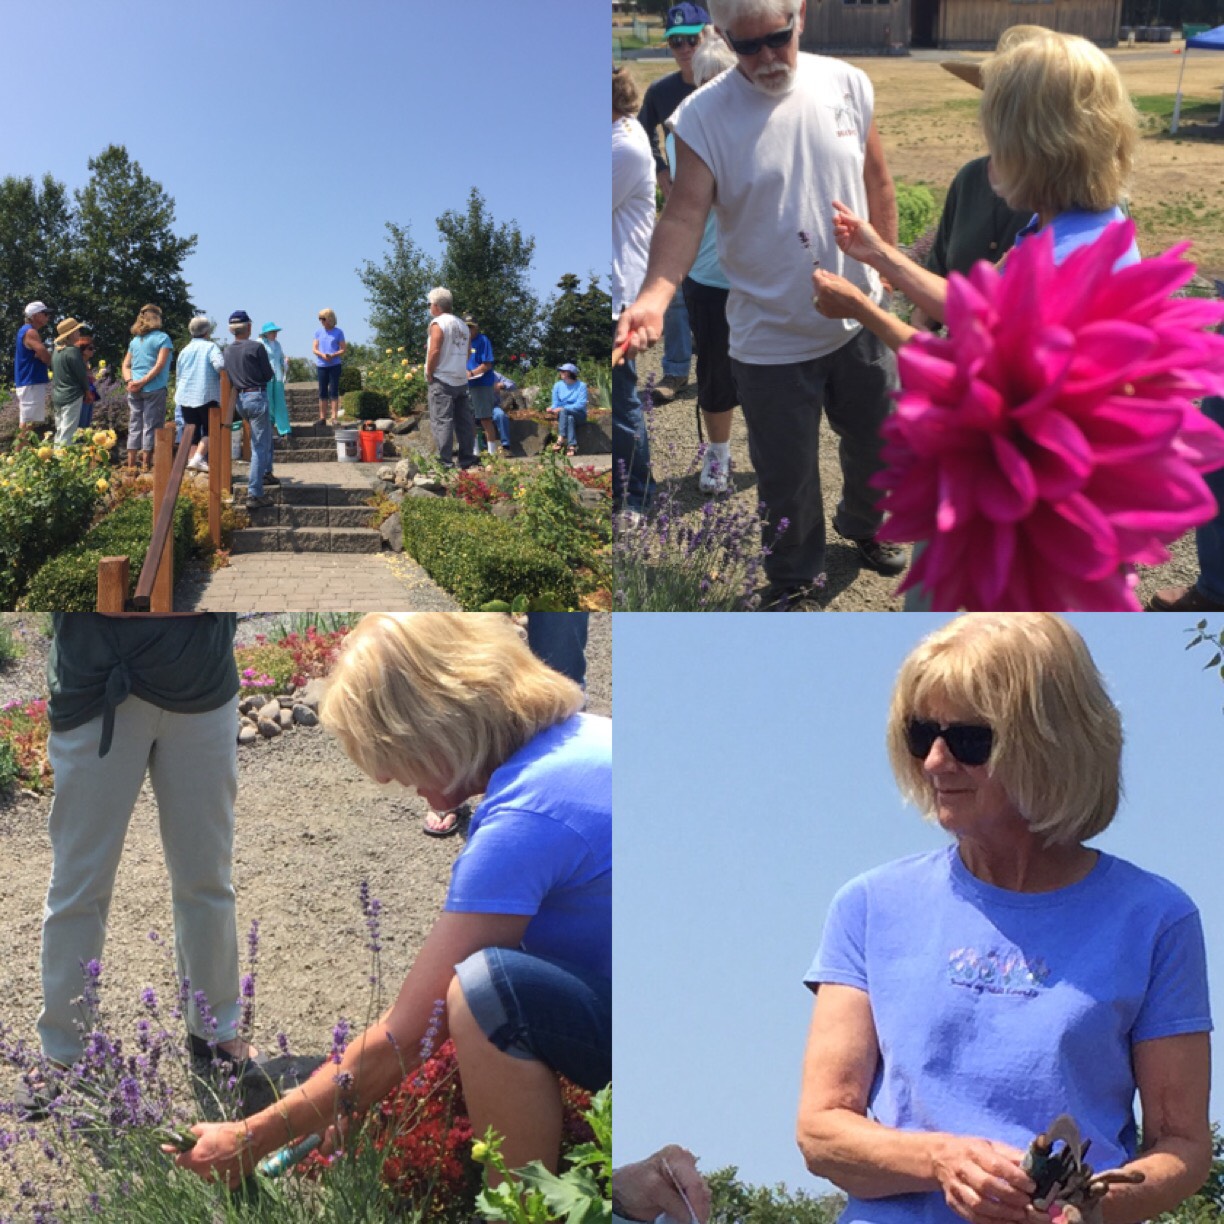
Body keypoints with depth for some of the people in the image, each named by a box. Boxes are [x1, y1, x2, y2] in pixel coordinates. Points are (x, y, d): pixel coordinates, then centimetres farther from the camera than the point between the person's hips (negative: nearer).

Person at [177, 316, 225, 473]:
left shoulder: (185, 350, 14)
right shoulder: (211, 347, -3)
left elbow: (178, 376, 20)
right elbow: (220, 365, -22)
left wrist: (179, 392, 31)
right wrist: (222, 377, -2)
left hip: (185, 397, 5)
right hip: (206, 396, -5)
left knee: (192, 430, 10)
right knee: (210, 430, 2)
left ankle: (192, 459, 8)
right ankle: (198, 458, -14)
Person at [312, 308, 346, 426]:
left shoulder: (338, 332, 1)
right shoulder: (318, 332, 8)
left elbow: (343, 349, -1)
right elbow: (314, 349, 7)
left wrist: (333, 355, -18)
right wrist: (322, 355, -14)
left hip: (334, 365, -3)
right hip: (322, 365, 3)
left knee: (334, 391, -5)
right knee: (322, 392, 6)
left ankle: (334, 417, -3)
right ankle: (322, 417, 11)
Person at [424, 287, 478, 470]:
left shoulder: (438, 323, -8)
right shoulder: (462, 325, 14)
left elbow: (434, 352, -16)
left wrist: (429, 375, -8)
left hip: (442, 380, -7)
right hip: (461, 379, 7)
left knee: (441, 421, -7)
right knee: (464, 421, 8)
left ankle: (445, 462, -12)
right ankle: (467, 460, 11)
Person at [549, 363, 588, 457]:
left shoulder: (581, 386, -3)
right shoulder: (558, 385, 9)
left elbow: (581, 404, -14)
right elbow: (555, 403, 6)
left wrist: (563, 408, -26)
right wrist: (552, 408, -20)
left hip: (578, 415, -2)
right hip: (564, 415, 2)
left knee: (563, 411, -34)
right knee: (570, 419, -35)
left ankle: (561, 439, -43)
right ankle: (572, 446, -46)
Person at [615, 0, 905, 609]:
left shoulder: (848, 84, -5)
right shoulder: (701, 117, -15)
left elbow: (877, 184, 6)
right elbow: (684, 217, -22)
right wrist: (653, 298, -38)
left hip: (860, 319, 4)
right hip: (771, 340, -4)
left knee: (875, 439, 23)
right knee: (786, 473, 9)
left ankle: (863, 526, 53)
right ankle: (795, 577, 35)